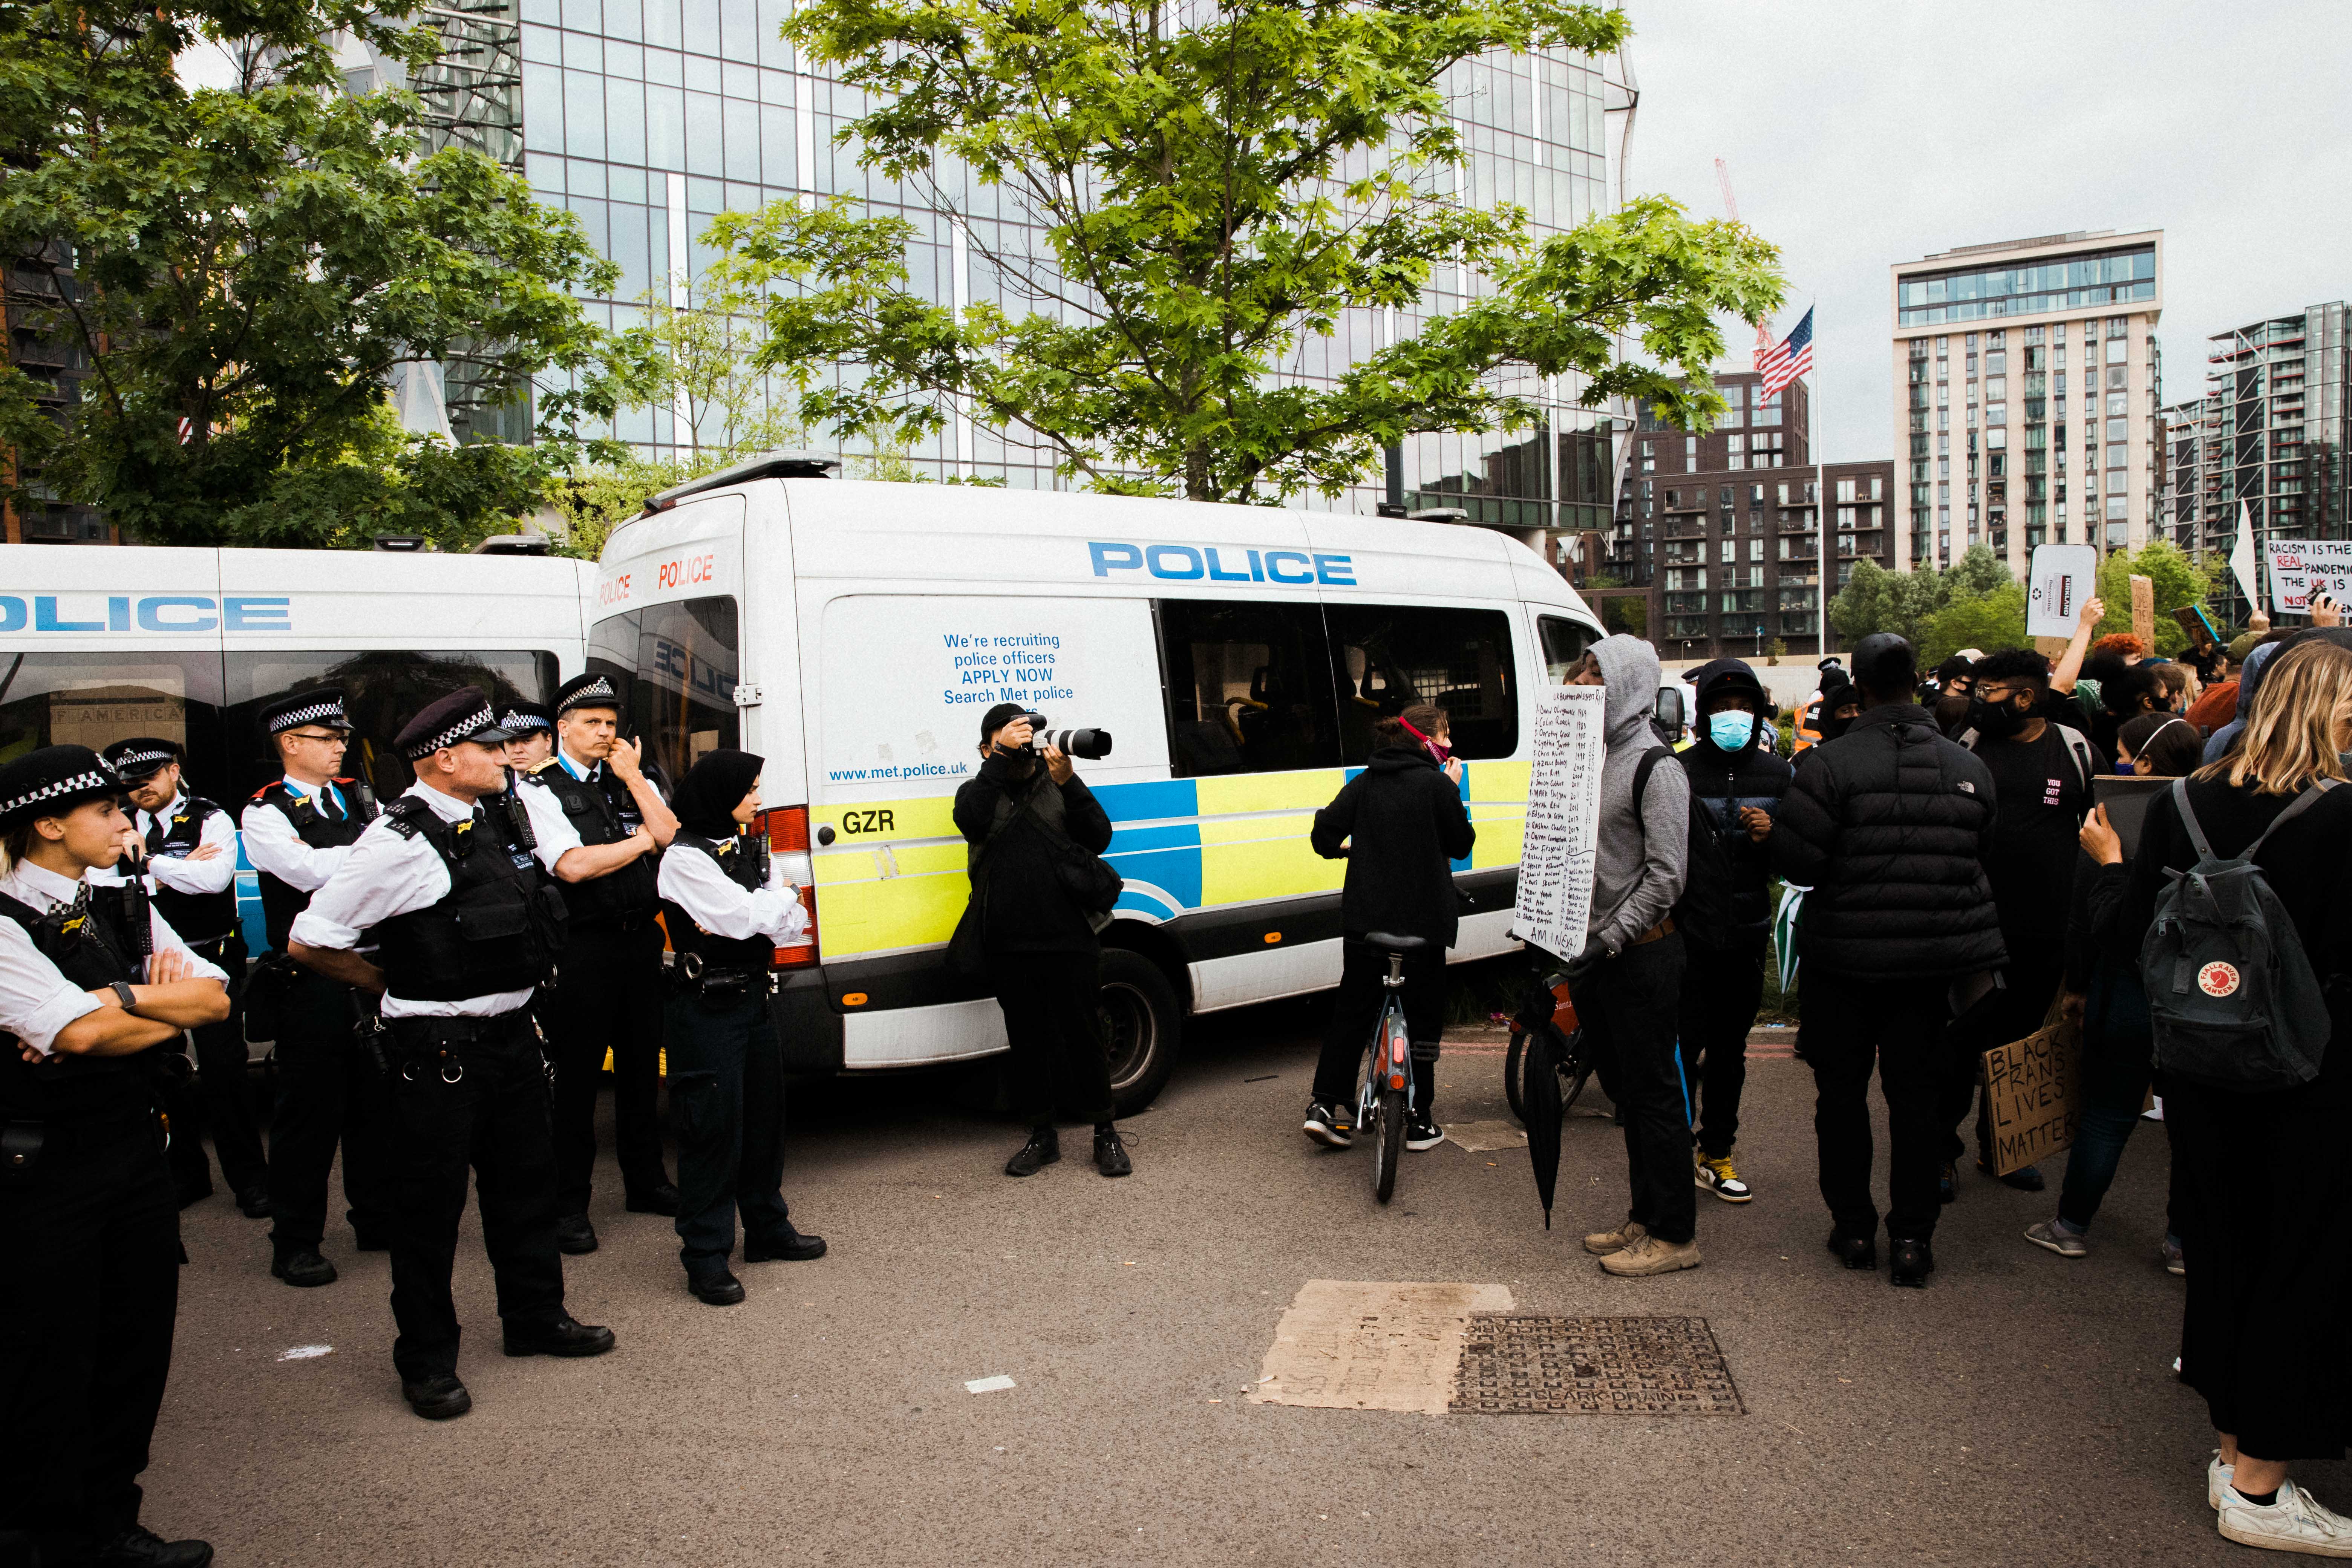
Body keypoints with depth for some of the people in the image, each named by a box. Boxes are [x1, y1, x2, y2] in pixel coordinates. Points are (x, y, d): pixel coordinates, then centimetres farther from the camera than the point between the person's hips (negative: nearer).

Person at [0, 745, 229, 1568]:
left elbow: (216, 999, 1)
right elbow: (80, 1035, -23)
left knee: (137, 1350, 14)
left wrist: (118, 998, -13)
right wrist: (166, 1005, -7)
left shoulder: (126, 907, 9)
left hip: (135, 1151, 7)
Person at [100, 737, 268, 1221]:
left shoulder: (211, 819, -2)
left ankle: (249, 1179, 9)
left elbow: (215, 878, -18)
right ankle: (184, 1175, 26)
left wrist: (147, 862, -14)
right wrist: (179, 869, -13)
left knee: (223, 1068, -3)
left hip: (210, 959, -4)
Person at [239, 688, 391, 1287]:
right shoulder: (264, 813, -6)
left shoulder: (359, 797, 10)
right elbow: (311, 871, -21)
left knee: (376, 1100, 15)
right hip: (311, 982, -5)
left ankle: (378, 1220, 29)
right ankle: (295, 1242, 17)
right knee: (310, 1109, 3)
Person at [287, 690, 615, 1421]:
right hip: (437, 1052, -8)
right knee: (430, 1206, 6)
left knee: (525, 1184, 21)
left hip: (511, 1034, 8)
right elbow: (308, 942, -13)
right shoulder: (400, 842, -18)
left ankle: (536, 1317, 39)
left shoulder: (500, 819, 7)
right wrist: (393, 983, -3)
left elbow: (572, 861, 27)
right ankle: (427, 1361, 23)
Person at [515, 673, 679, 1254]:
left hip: (640, 940, 5)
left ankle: (645, 1182, 28)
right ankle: (568, 1205, 11)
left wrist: (634, 777, -4)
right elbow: (574, 866, -16)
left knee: (643, 1065, 14)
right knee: (576, 1075, 0)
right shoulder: (540, 790, -3)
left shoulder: (635, 783, 12)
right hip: (581, 948, -5)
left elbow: (675, 841, -3)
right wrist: (646, 840, -4)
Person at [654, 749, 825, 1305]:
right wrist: (783, 898, -3)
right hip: (705, 1008, -8)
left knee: (764, 1114, 15)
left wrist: (759, 911, -13)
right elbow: (744, 916, -22)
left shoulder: (750, 846, 12)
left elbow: (793, 922, 6)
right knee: (714, 1126, -3)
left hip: (752, 997, 8)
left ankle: (768, 1230, 30)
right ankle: (706, 1256, 7)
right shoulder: (684, 858, -13)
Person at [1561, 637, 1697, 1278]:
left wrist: (1612, 938, -17)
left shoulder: (1656, 768, -12)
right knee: (1626, 1091, 15)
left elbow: (1666, 876, -16)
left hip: (1641, 954, -8)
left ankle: (1674, 1235, 9)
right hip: (1597, 953, 8)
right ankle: (1645, 1217, 27)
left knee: (1654, 1093, -1)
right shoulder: (1594, 757, 13)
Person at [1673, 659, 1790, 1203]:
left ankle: (1717, 1153, 27)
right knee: (1684, 1045, -5)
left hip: (1747, 931, 5)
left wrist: (1771, 836, -9)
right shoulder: (1678, 771, -6)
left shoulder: (1779, 776, 9)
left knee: (1730, 1047, 14)